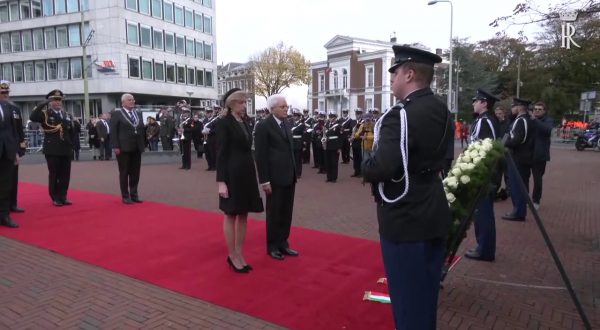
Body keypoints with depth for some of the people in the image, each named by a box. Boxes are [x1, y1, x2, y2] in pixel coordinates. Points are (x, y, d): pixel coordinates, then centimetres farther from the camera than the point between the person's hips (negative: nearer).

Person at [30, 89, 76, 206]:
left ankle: (63, 196, 16)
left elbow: (72, 132, 16)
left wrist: (72, 146, 8)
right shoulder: (45, 114, -1)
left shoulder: (67, 116, 13)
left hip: (66, 150, 4)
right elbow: (32, 117, -21)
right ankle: (55, 198, 10)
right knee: (54, 175, 1)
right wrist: (43, 104, -19)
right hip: (52, 150, -4)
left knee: (65, 174, 7)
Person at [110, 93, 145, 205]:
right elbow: (113, 131, -6)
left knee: (135, 173, 8)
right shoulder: (116, 114, -1)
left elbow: (142, 129, 15)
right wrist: (116, 146, -13)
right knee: (124, 173, 3)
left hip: (136, 148, 5)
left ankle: (134, 194, 19)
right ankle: (125, 196, 11)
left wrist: (143, 144, 7)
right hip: (123, 148, -5)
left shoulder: (138, 114, 15)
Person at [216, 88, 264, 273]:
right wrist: (221, 181, -18)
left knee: (243, 215, 11)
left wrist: (252, 173, 15)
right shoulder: (224, 123, -8)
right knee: (231, 215, 3)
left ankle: (239, 254, 22)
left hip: (247, 173, 8)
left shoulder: (244, 123, 13)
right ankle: (232, 256, 15)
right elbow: (221, 154, -12)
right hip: (232, 174, -7)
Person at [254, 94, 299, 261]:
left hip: (289, 176, 7)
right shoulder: (264, 126, -9)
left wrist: (294, 173, 11)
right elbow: (261, 155, -12)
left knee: (286, 213, 12)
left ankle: (283, 243, 24)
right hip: (275, 178, -7)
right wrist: (265, 180, -15)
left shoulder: (286, 125, 13)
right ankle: (272, 246, 18)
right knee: (274, 213, 4)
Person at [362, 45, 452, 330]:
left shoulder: (400, 115, -22)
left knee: (407, 295, 8)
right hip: (434, 212, 9)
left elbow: (382, 168, -31)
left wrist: (365, 168, -10)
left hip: (405, 217, -9)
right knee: (427, 290, 23)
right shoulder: (441, 111, 6)